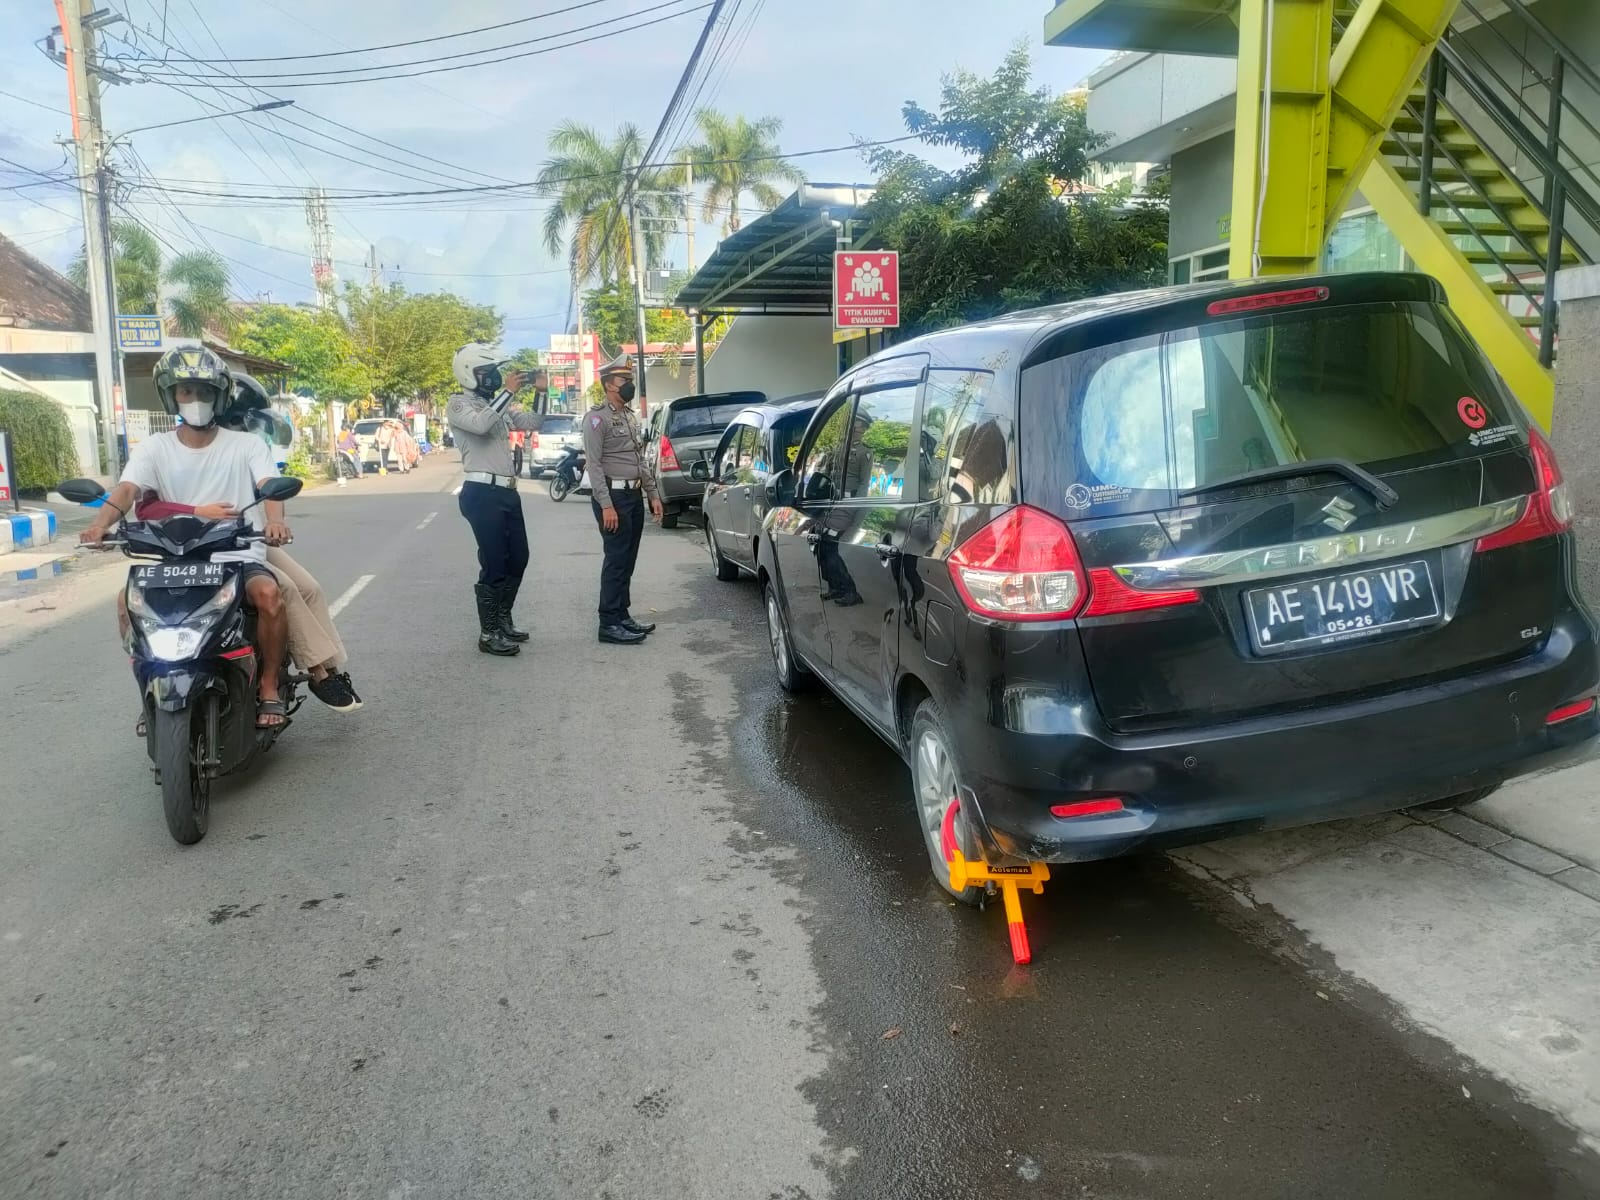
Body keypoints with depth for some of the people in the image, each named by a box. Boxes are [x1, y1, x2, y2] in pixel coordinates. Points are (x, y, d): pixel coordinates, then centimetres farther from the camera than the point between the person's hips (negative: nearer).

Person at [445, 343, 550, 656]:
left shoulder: (497, 404, 18)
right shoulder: (459, 404, -5)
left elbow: (533, 424, 20)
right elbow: (480, 424, -26)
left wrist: (540, 393, 6)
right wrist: (508, 392, -20)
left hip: (507, 491, 9)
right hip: (483, 493, -9)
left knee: (517, 560, 15)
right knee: (494, 565, -8)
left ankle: (503, 620, 28)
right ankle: (489, 634, 0)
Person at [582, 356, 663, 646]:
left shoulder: (631, 416, 17)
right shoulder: (597, 417, -10)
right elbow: (594, 464, -16)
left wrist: (652, 494, 15)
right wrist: (606, 505, -22)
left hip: (635, 495, 8)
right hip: (614, 496, -8)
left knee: (628, 560, 11)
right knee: (616, 560, -8)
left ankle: (622, 616, 19)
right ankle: (609, 624, -4)